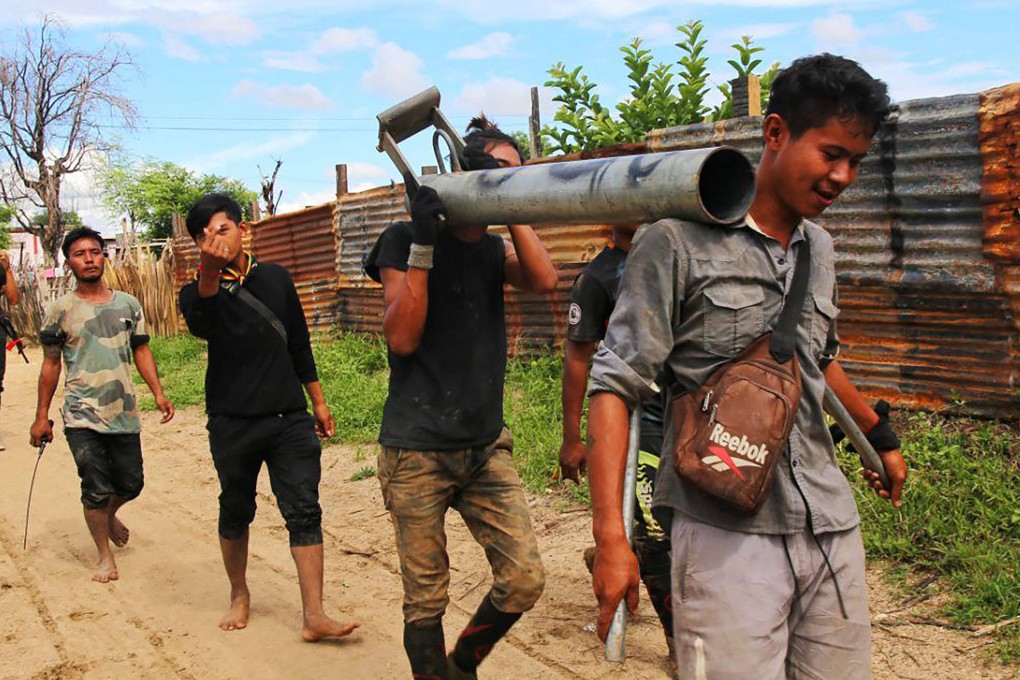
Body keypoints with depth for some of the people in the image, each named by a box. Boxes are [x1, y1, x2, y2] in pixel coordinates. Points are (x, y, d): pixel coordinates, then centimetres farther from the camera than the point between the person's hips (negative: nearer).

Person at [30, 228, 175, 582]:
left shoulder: (128, 304, 6)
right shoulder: (61, 310, -2)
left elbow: (141, 350, 12)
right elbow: (51, 364, 3)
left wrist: (158, 392, 1)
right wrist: (41, 416, 3)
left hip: (124, 414, 3)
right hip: (82, 419, -3)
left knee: (131, 483, 11)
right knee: (96, 491, -2)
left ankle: (109, 515, 46)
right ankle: (105, 557, 18)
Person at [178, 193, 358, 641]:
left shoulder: (276, 278, 7)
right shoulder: (199, 291, -3)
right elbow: (200, 326, -28)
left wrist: (318, 402, 17)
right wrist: (209, 276, -47)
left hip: (289, 418, 2)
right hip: (232, 423, -2)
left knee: (304, 511, -5)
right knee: (235, 511, 12)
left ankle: (313, 616, -3)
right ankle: (239, 596, 35)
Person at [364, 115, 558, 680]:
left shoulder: (494, 249, 12)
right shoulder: (404, 241, -3)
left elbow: (543, 280, -8)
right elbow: (402, 337, -14)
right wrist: (423, 242, -19)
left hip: (486, 448, 5)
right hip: (417, 455, -5)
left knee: (524, 580, 0)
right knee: (426, 601, 3)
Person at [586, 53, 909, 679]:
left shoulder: (820, 248, 14)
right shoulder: (680, 241, -8)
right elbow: (616, 385, -10)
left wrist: (881, 436, 41)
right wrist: (610, 538, -17)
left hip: (833, 530, 7)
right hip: (726, 535, -6)